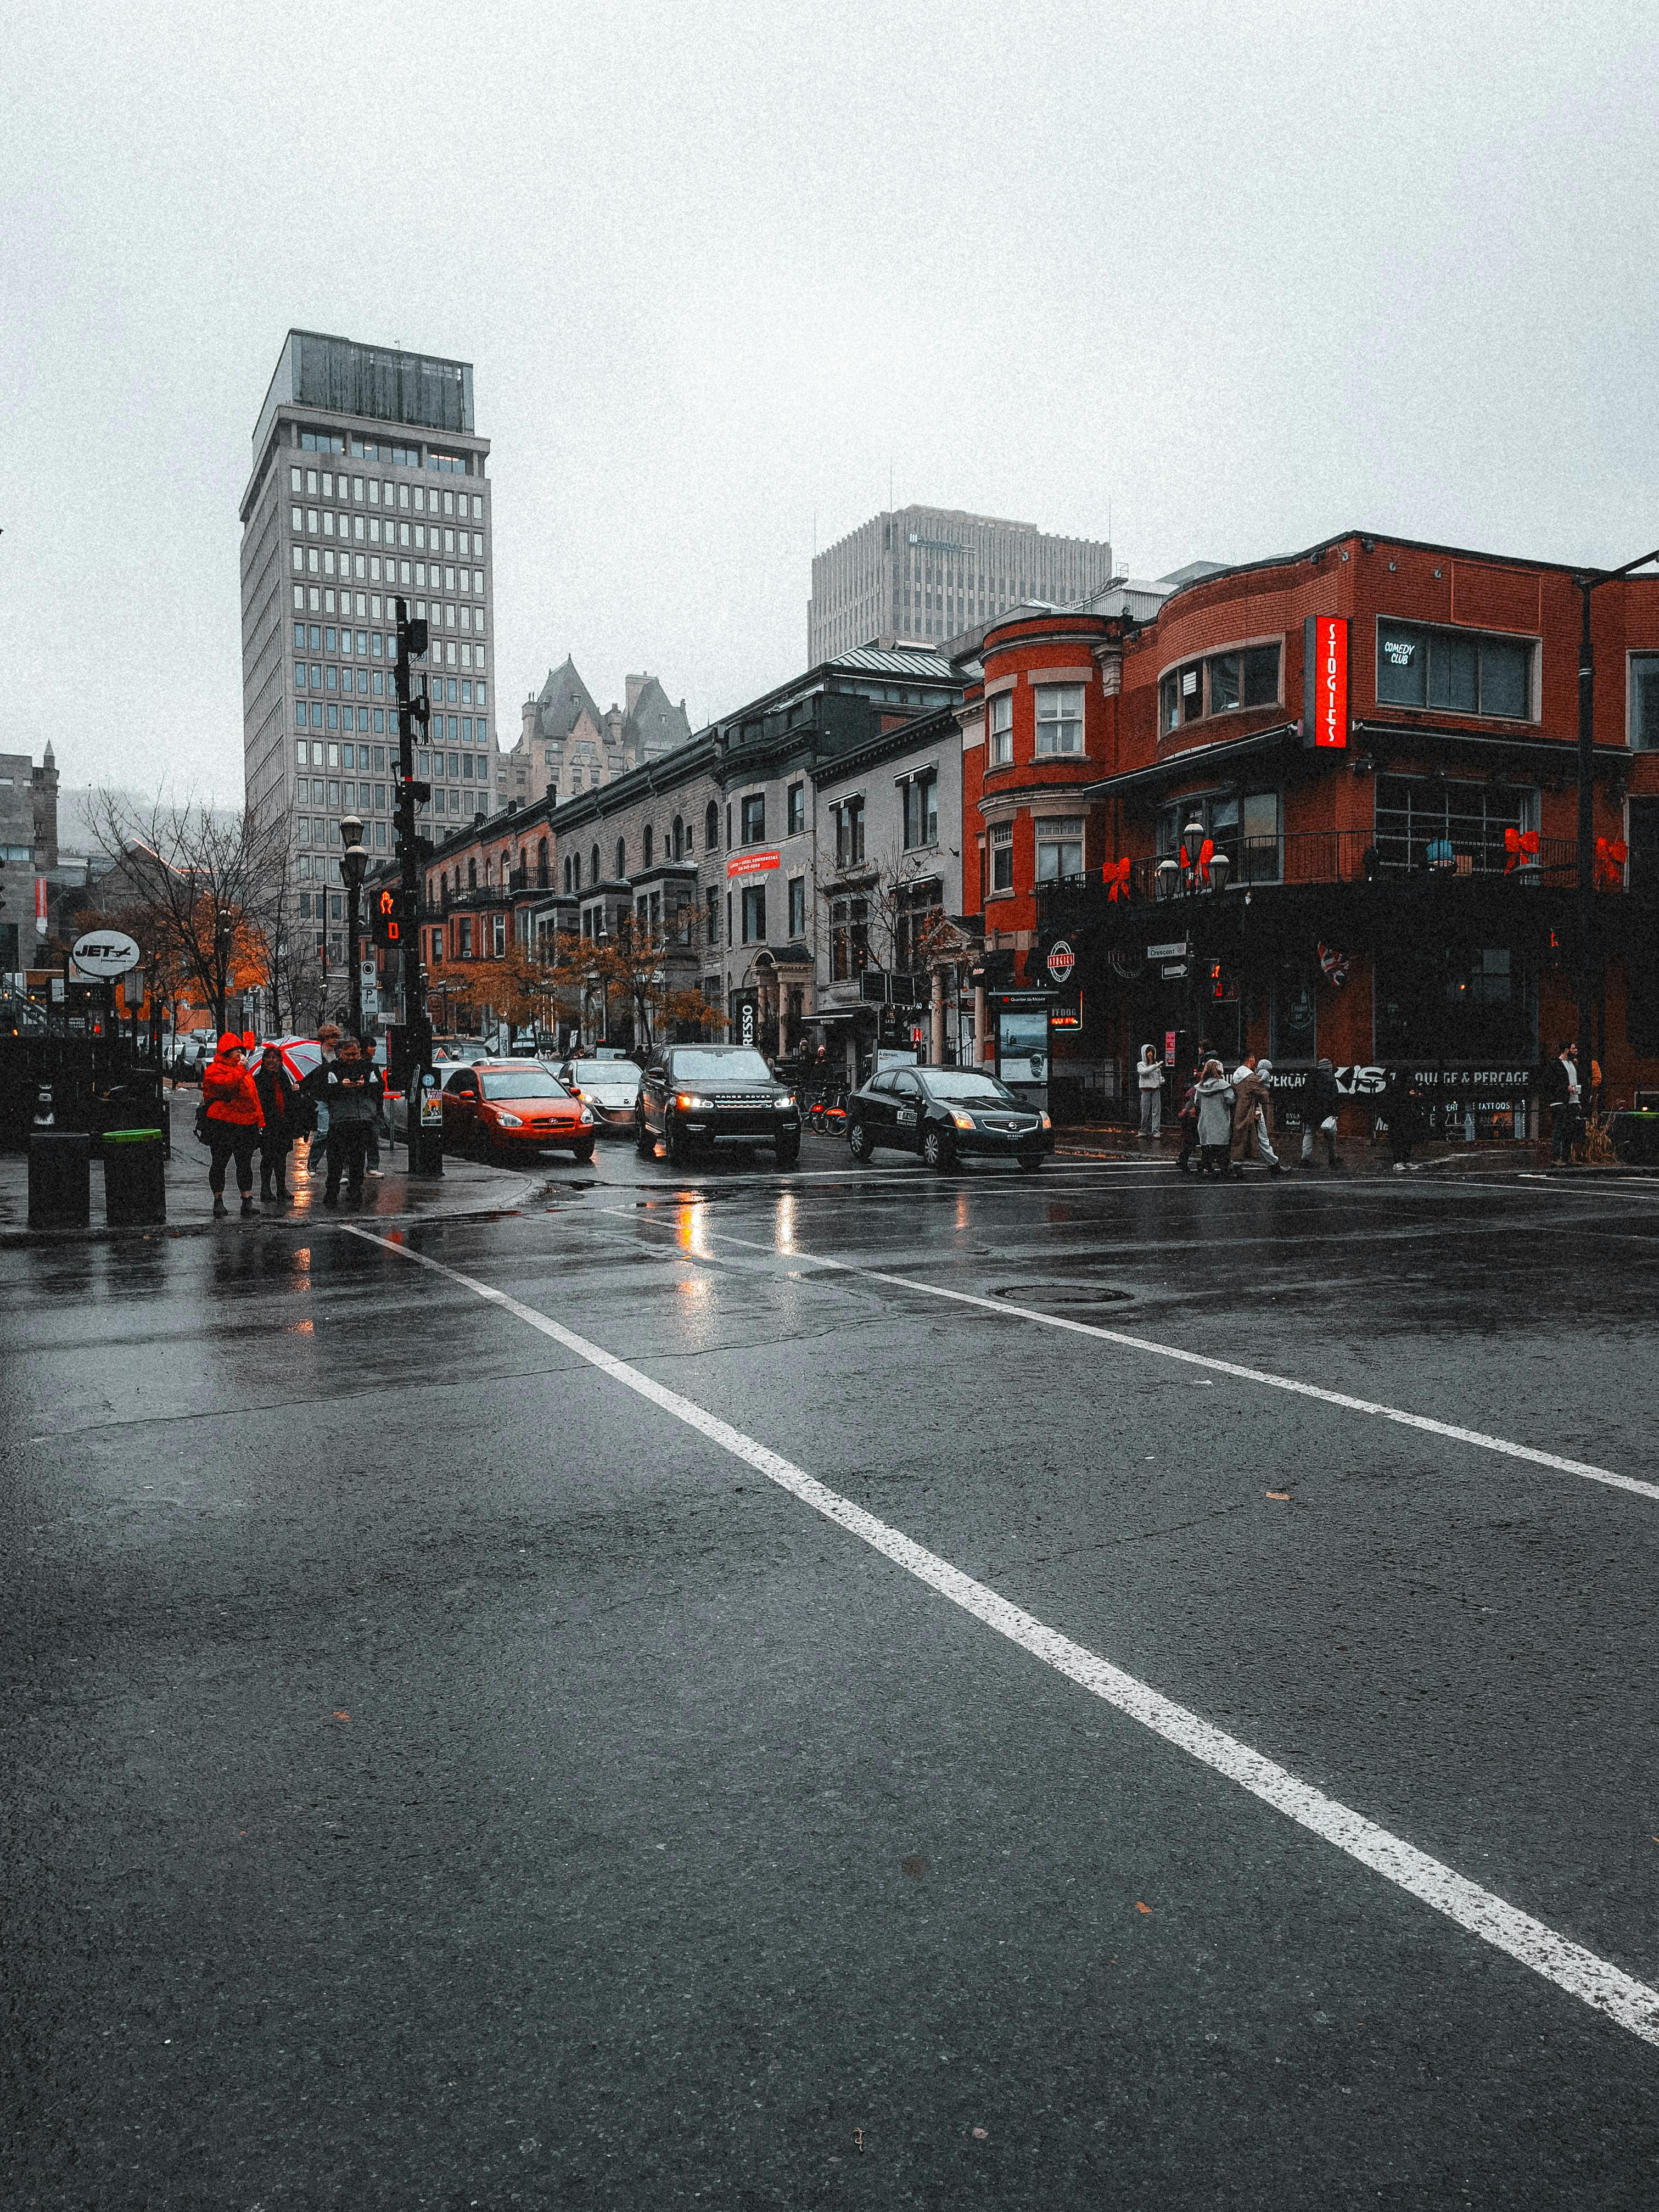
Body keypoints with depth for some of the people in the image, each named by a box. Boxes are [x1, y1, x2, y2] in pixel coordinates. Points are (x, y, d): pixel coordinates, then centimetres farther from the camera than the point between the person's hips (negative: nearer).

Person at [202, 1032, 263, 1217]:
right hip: (222, 1124, -5)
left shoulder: (245, 1070, 19)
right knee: (220, 1162, 4)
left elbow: (254, 1095, 21)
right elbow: (226, 1084, -25)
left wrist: (259, 1120, 15)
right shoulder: (214, 1070, -3)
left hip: (247, 1125, 6)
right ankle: (218, 1200, 12)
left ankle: (247, 1200, 7)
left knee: (245, 1163, 5)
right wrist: (240, 1069, -21)